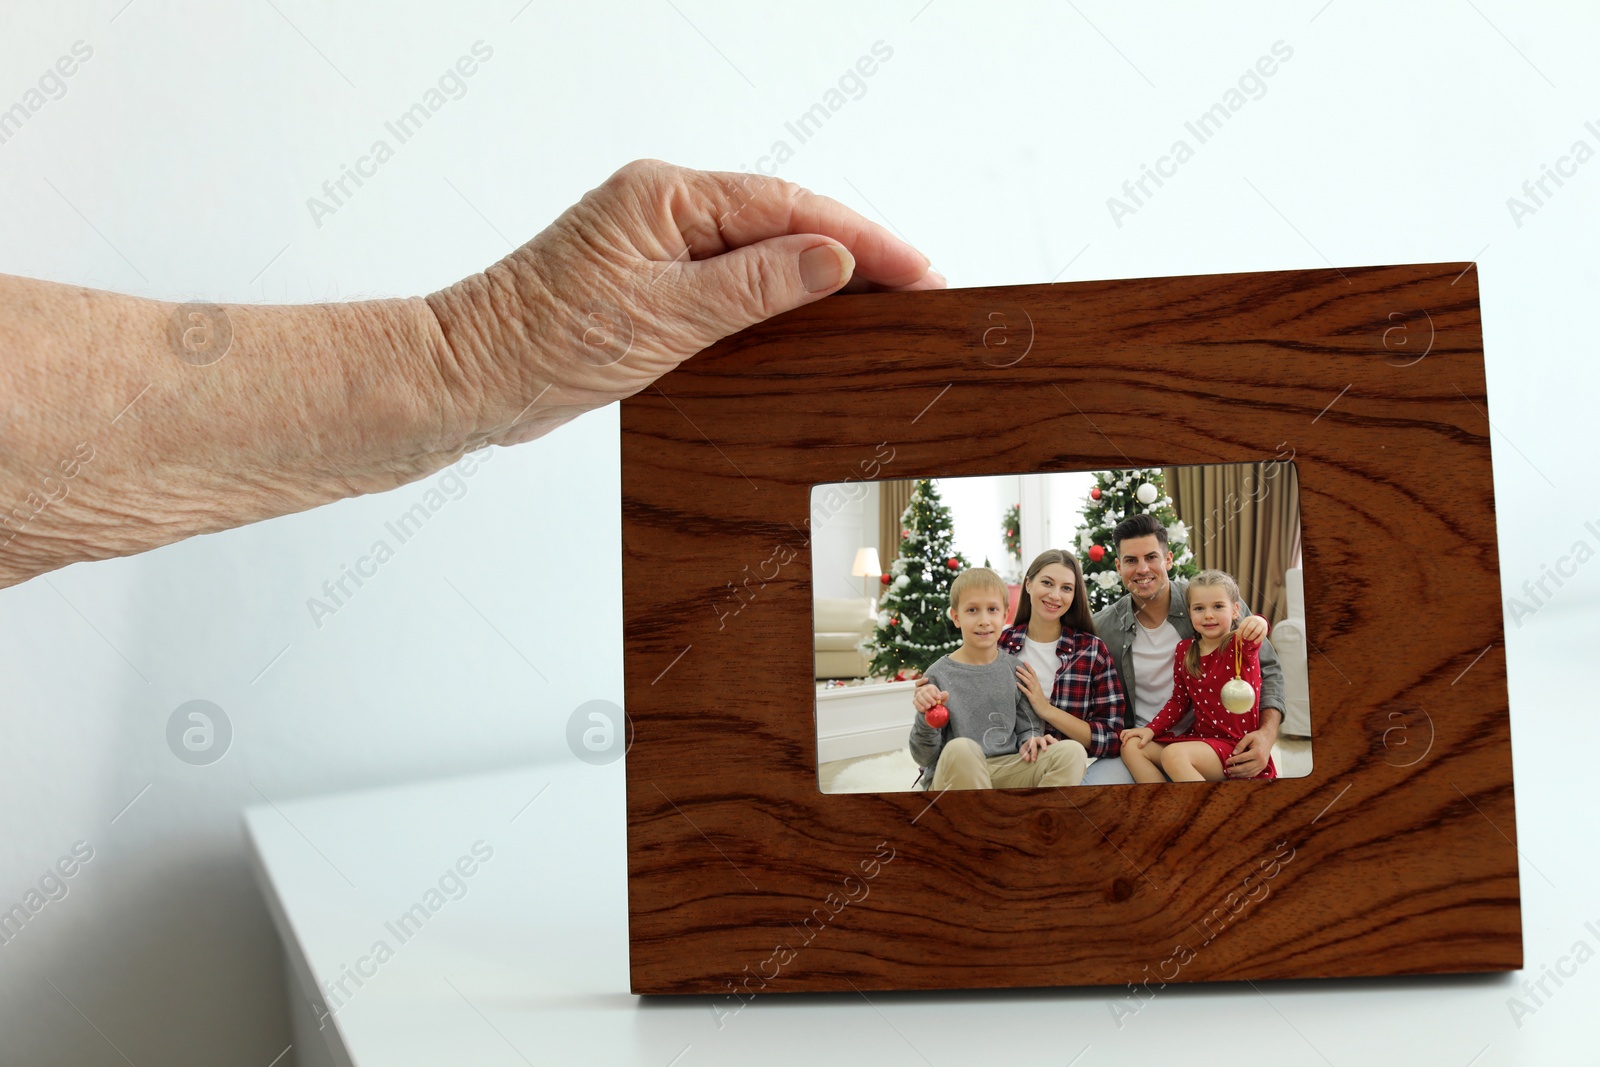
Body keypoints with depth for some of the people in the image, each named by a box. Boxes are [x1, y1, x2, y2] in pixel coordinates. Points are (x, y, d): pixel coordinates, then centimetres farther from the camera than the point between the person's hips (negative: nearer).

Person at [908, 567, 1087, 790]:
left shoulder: (1016, 669, 7)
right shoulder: (939, 675, -4)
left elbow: (1027, 727, 16)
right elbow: (924, 757, -3)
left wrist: (1030, 740, -7)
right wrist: (926, 719, -23)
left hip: (1007, 771, 4)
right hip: (955, 774, -4)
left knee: (1072, 751, -18)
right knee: (960, 749, -38)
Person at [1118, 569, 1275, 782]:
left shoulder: (1240, 645, -7)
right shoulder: (1185, 650, 8)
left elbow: (1252, 638, -33)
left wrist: (1257, 623, -57)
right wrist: (1151, 729, 2)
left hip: (1236, 746, -7)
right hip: (1200, 738, 7)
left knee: (1173, 755, -31)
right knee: (1132, 747, -5)